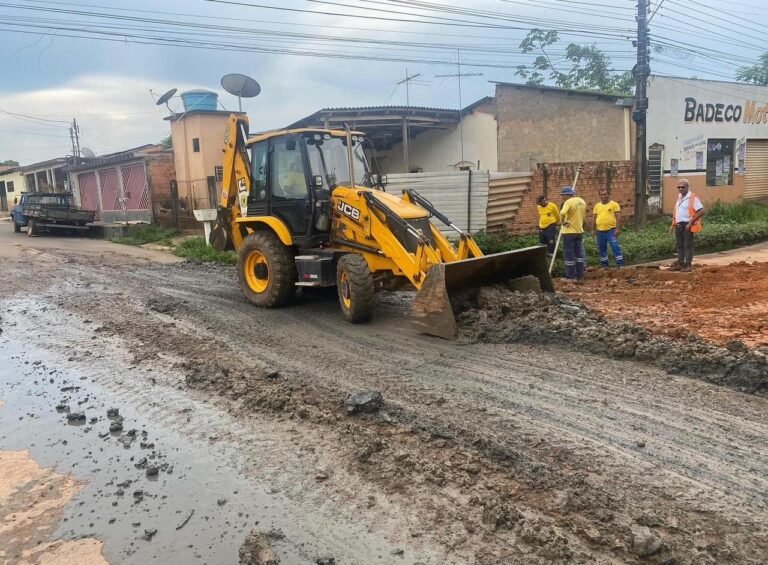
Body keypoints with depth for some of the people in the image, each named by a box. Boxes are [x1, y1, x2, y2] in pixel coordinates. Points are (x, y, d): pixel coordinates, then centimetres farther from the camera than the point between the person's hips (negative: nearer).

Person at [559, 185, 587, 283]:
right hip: (579, 231, 8)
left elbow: (562, 213, -32)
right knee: (579, 253, 11)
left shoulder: (569, 202, -16)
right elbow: (583, 215, 17)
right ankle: (580, 277, 14)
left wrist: (563, 222, -14)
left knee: (569, 254, 0)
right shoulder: (582, 201, 10)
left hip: (569, 232, -7)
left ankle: (571, 277, 3)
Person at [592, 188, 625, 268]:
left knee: (615, 247, -8)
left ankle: (620, 264, -4)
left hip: (611, 230, -5)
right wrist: (593, 229, 11)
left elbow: (618, 217, -7)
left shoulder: (614, 204, -2)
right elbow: (594, 218, 15)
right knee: (601, 249, 10)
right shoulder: (597, 206, 12)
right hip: (600, 231, 5)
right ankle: (604, 264, 21)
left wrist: (618, 229, -15)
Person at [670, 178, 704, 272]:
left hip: (687, 225, -7)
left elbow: (701, 211, -16)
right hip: (678, 225, 7)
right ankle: (680, 264, 17)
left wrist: (690, 223, -18)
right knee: (680, 245, 10)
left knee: (688, 245, -2)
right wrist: (673, 224, 15)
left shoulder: (693, 198, -9)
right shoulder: (679, 197, 15)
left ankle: (687, 265, 1)